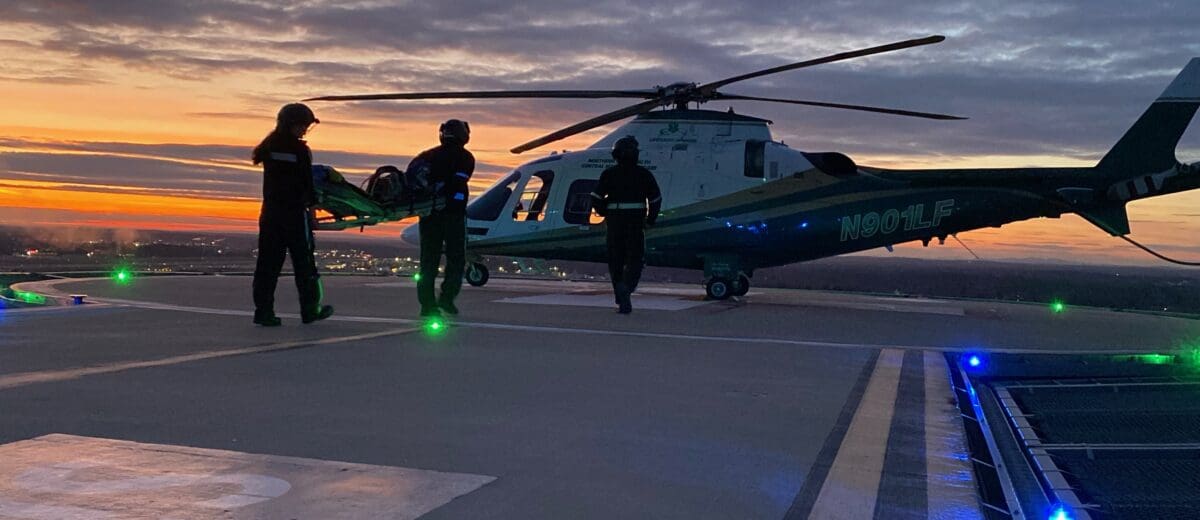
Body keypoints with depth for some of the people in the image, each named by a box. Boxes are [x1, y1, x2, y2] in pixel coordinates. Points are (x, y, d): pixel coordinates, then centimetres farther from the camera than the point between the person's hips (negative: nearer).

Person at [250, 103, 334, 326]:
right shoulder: (300, 150, -10)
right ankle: (310, 309, 12)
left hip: (270, 212, 6)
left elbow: (272, 178, 13)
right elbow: (307, 183, -9)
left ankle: (263, 310, 3)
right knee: (304, 262, 5)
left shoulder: (269, 147, 8)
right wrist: (311, 206, -3)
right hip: (295, 212, -5)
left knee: (268, 262, 6)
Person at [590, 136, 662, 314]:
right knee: (635, 260, 4)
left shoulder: (609, 174, 3)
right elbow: (655, 199, 3)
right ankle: (625, 288, -22)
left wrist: (605, 214, 14)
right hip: (636, 223, -1)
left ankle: (622, 301, 7)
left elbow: (596, 199, -2)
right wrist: (650, 220, 14)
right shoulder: (643, 174, 2)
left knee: (615, 261, 10)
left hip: (614, 223, 1)